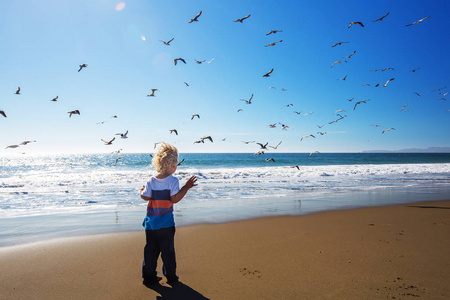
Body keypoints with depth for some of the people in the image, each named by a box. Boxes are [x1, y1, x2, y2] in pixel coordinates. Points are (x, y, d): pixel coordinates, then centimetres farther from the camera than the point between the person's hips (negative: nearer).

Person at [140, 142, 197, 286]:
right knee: (167, 250, 10)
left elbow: (145, 197, -3)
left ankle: (149, 277, 19)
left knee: (150, 250, 13)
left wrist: (142, 190, 17)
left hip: (151, 222, 3)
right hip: (166, 223, -3)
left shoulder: (151, 181, -1)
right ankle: (171, 276, 20)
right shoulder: (173, 180, -12)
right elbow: (175, 199, -19)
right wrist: (186, 187, -14)